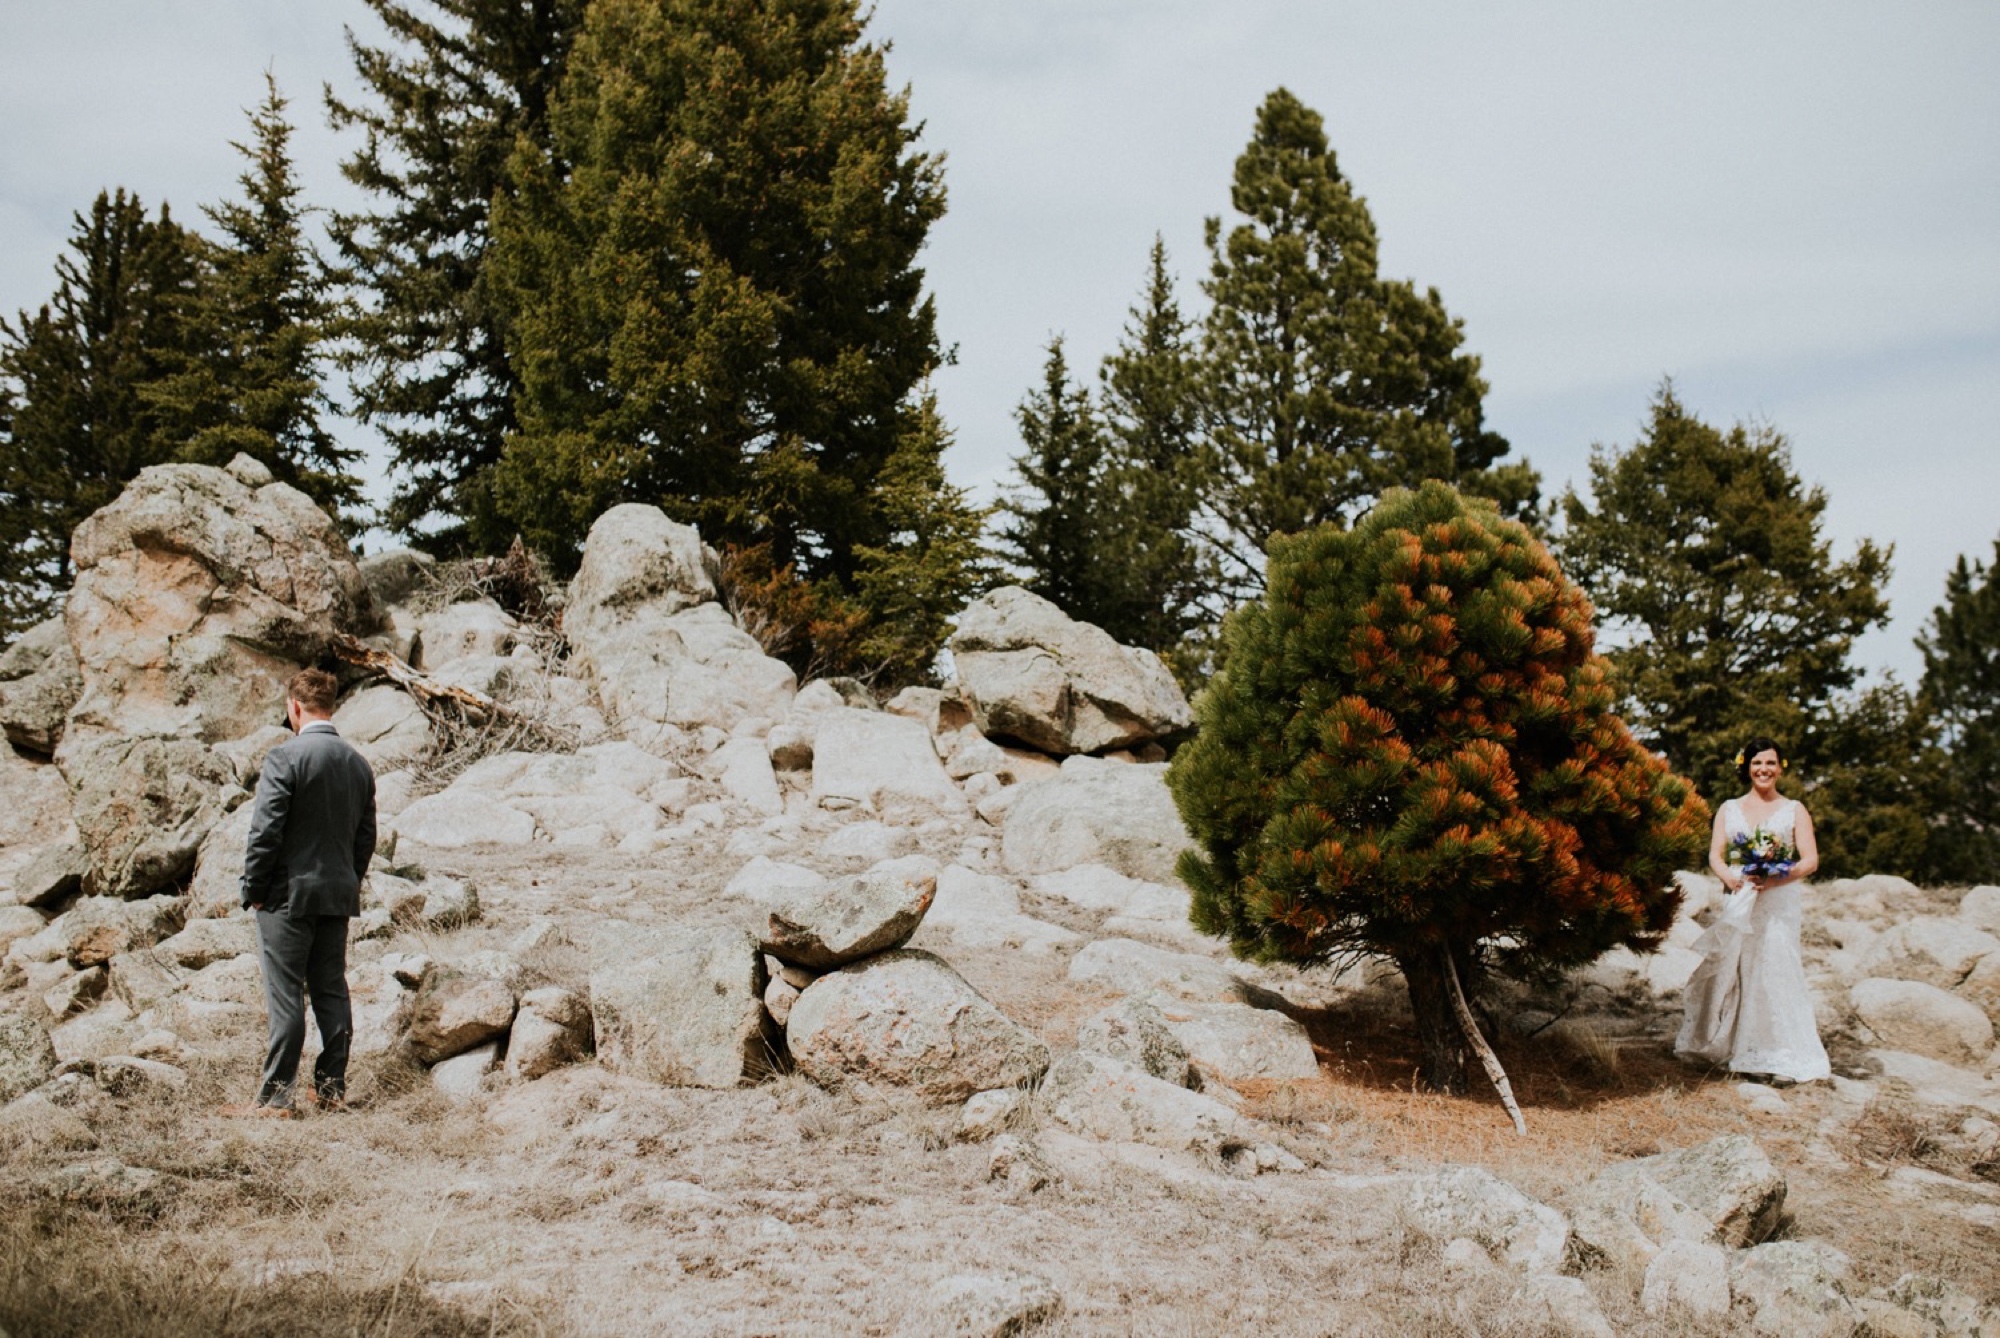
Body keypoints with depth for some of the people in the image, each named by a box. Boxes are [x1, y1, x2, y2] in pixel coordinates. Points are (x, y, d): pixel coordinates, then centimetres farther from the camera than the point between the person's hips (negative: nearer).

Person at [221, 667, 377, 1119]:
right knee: (332, 991, 12)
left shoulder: (285, 757, -13)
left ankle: (276, 1097, 0)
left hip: (289, 894, -6)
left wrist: (253, 889, -5)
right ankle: (331, 1087, 17)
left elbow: (266, 831, -15)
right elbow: (366, 836, 12)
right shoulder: (359, 763, 7)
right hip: (339, 895, 6)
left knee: (285, 997, -3)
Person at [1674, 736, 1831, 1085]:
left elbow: (1811, 860, 0)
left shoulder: (1794, 810, 7)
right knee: (1728, 973, 2)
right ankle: (1720, 1046, 11)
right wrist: (1731, 878, -16)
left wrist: (1776, 879, -17)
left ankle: (1778, 1060, -7)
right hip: (1738, 903, 2)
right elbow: (1715, 855, 6)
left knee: (1774, 973, -9)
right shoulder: (1729, 809, 13)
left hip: (1778, 905, -2)